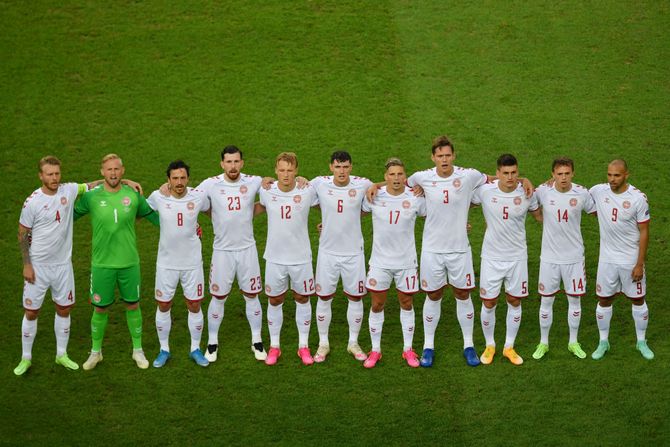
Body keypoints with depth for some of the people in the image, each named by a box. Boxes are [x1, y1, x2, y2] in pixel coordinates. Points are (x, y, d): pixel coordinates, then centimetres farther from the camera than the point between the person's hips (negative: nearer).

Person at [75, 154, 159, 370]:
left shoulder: (133, 195, -4)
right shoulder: (91, 196, -7)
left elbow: (154, 216, 8)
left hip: (129, 263, 1)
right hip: (102, 263, -1)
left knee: (133, 305, 12)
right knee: (100, 308, 9)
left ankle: (138, 350, 28)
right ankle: (96, 352, 28)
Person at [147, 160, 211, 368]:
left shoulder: (198, 197, -10)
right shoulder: (158, 197, -11)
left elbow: (211, 209, 13)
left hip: (192, 263, 0)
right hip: (166, 263, 0)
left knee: (194, 306, 8)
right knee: (163, 306, 9)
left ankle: (195, 349, 25)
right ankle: (164, 350, 25)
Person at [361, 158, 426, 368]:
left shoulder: (416, 198, -7)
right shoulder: (374, 196, -8)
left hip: (406, 261, 0)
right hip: (380, 261, 0)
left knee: (406, 304, 11)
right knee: (377, 306, 6)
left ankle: (408, 350, 24)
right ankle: (375, 350, 20)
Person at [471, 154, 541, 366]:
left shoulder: (527, 193, -9)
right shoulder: (485, 190, -13)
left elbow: (539, 215, 8)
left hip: (517, 257, 1)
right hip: (491, 256, -1)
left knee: (515, 302, 10)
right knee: (488, 303, 5)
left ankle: (509, 347, 26)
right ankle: (489, 346, 26)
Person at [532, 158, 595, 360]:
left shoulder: (582, 193, -9)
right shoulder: (543, 191, -11)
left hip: (574, 257, 1)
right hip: (549, 257, -1)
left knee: (575, 300, 10)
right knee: (546, 301, 8)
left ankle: (573, 342, 26)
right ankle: (543, 343, 23)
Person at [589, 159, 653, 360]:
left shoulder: (638, 198, -15)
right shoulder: (598, 191, -7)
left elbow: (644, 232, -10)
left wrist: (640, 264, -12)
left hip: (631, 260, -2)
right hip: (607, 259, 2)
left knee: (638, 300, 11)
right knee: (604, 300, 9)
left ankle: (641, 342, 28)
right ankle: (603, 342, 26)